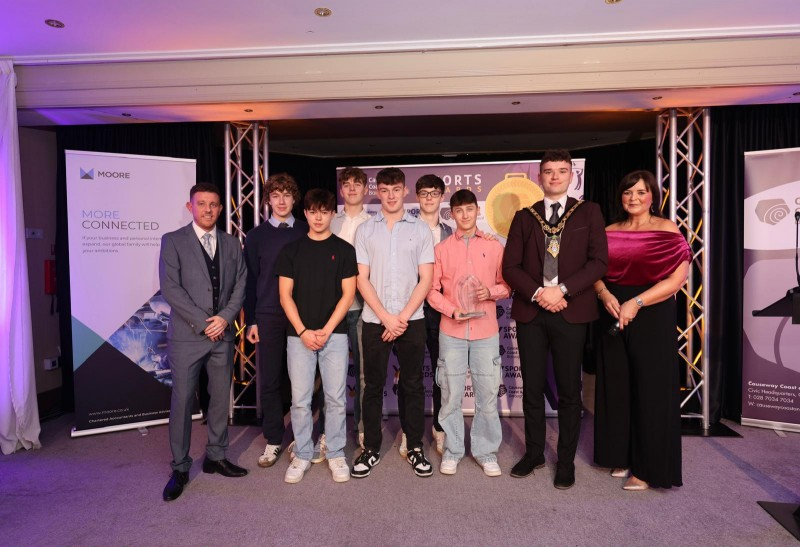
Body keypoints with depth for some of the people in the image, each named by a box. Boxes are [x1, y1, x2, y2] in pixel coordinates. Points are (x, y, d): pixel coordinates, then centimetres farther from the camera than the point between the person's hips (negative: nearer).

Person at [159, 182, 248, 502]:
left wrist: (225, 317, -9)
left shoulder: (231, 244, 11)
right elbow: (170, 288, -9)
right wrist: (203, 323, -13)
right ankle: (180, 469, 16)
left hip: (223, 334, 4)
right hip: (187, 335, -3)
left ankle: (216, 457, 27)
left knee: (220, 398, 11)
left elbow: (240, 285, 6)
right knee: (182, 401, 1)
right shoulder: (173, 241, 0)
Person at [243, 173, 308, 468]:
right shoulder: (256, 235, 6)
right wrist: (250, 320, 1)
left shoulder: (307, 232, 5)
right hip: (268, 317, 1)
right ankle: (273, 440, 19)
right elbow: (250, 280, 6)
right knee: (269, 379, 5)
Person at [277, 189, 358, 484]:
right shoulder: (291, 249, 7)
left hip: (334, 334, -1)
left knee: (336, 398, 5)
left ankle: (336, 454, 21)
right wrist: (303, 331, -7)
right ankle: (302, 455, 22)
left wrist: (326, 330, -9)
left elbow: (347, 294, 0)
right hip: (299, 335, 1)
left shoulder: (344, 249, 4)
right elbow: (285, 295, 3)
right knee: (300, 400, 6)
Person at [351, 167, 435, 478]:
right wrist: (387, 318, -8)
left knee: (413, 385, 7)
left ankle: (415, 448, 21)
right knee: (373, 385, 7)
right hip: (374, 320, 1)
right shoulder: (365, 230, 6)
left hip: (412, 320, 0)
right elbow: (362, 279, 1)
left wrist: (403, 317, -8)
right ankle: (371, 449, 21)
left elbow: (425, 279, 0)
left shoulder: (420, 230, 5)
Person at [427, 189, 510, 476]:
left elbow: (507, 285, 10)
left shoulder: (494, 247, 7)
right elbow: (432, 290, 4)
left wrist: (491, 292, -10)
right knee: (451, 394, 5)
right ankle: (452, 450, 21)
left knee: (487, 393, 4)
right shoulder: (441, 249, 6)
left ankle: (486, 451, 21)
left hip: (486, 331, 0)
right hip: (452, 331, 0)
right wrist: (452, 311, -10)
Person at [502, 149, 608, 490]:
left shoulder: (588, 212, 7)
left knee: (569, 391, 6)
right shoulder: (524, 216, 11)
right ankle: (534, 453, 26)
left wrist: (562, 290, -14)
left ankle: (566, 461, 21)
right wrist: (538, 293, -11)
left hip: (570, 312, -1)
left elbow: (599, 261, -3)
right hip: (530, 312, 2)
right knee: (532, 388, 9)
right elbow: (510, 266, 4)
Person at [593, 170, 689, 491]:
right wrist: (604, 294, -12)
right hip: (613, 318, 4)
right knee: (616, 387, 9)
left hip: (652, 318, -4)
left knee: (651, 390, 2)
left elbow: (677, 278, -11)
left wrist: (636, 302, -19)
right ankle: (622, 455, 25)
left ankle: (649, 467, 15)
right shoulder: (609, 232, 9)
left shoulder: (666, 230, -3)